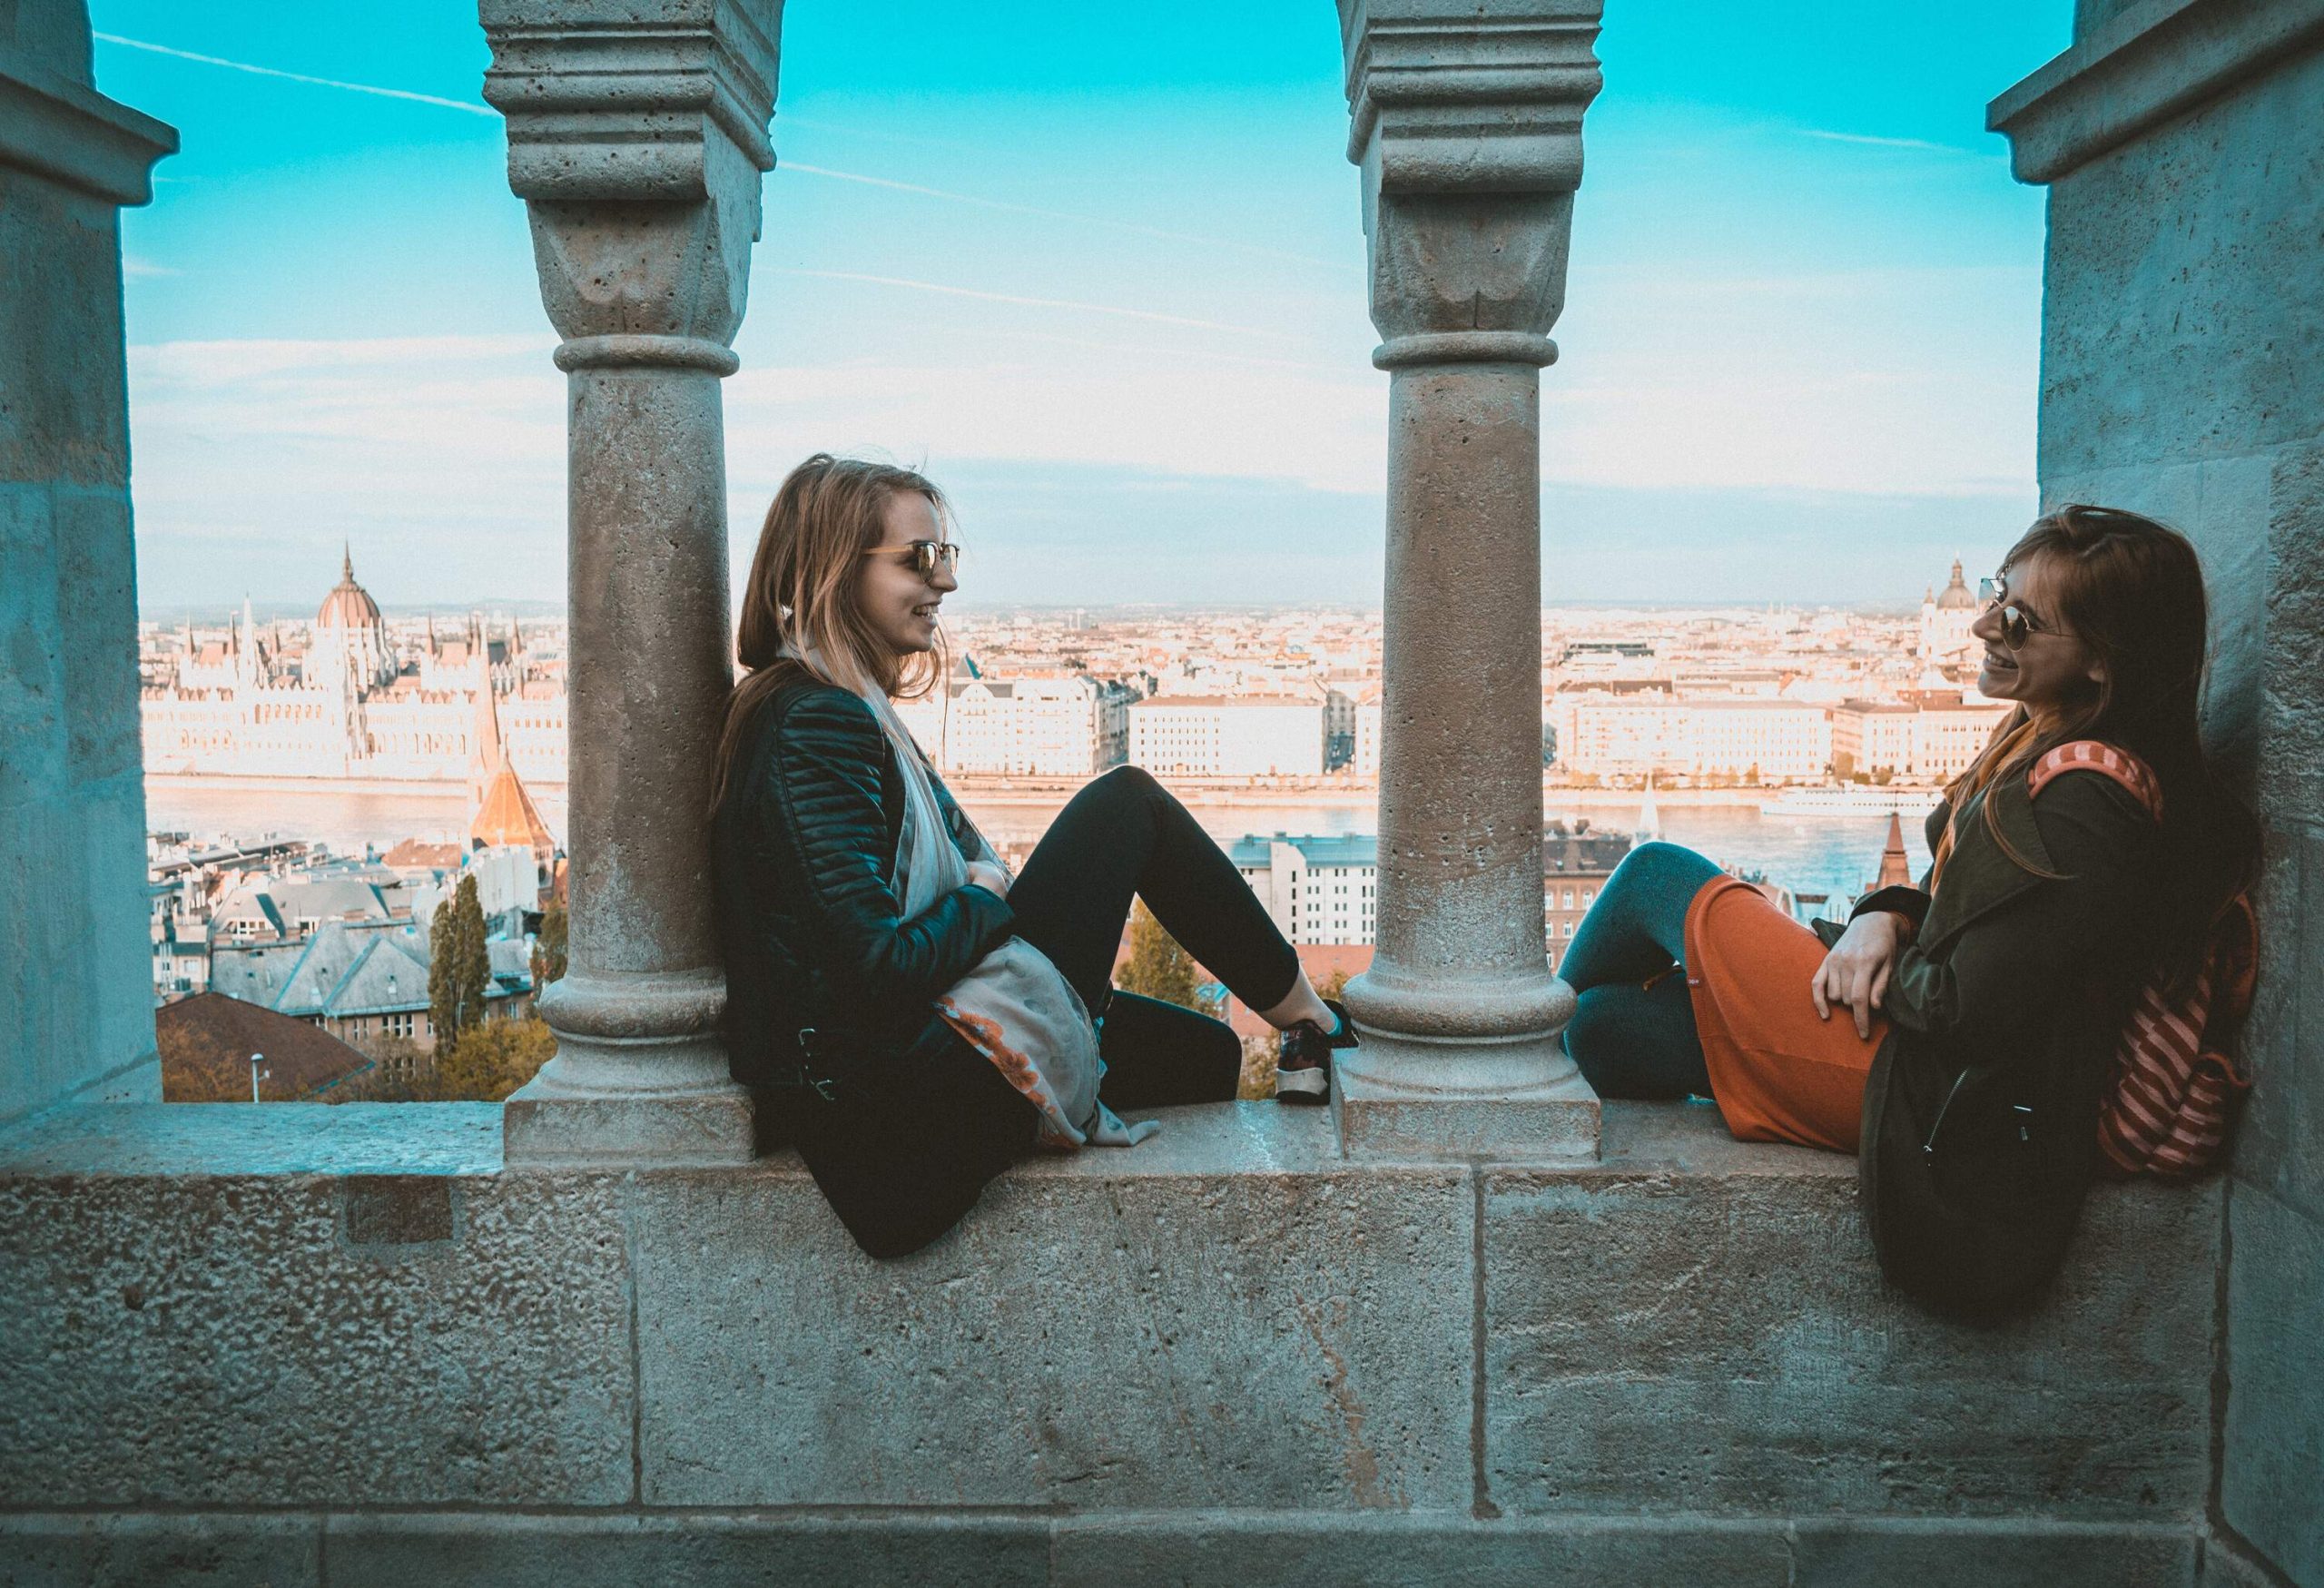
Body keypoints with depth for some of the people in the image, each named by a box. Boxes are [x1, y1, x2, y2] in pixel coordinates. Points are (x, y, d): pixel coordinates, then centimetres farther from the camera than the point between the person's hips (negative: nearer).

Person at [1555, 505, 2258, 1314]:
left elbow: (1969, 1007, -25)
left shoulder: (2087, 801, -24)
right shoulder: (2047, 738, 7)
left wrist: (1880, 953, -5)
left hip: (1927, 1091, -9)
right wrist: (1885, 916, -5)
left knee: (1659, 874, 5)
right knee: (1600, 1023, 4)